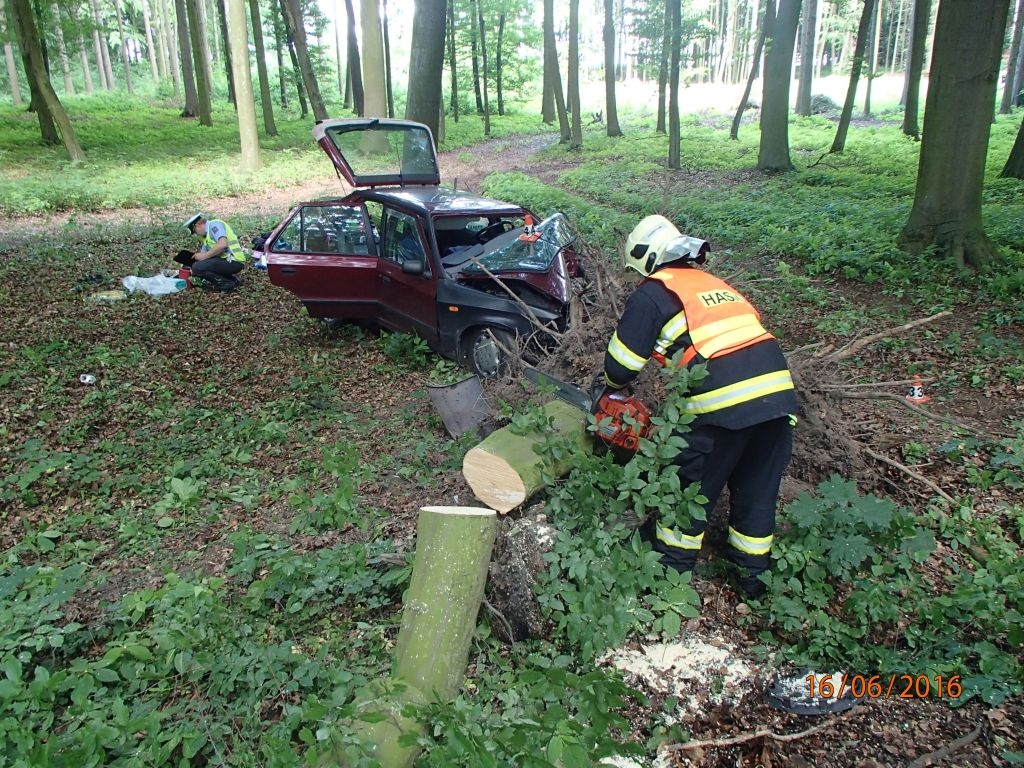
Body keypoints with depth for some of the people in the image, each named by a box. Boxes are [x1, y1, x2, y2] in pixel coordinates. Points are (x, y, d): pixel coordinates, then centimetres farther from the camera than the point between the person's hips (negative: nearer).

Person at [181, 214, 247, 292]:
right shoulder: (207, 235, 23)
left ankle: (229, 283, -9)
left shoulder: (214, 224, -7)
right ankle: (232, 278, 10)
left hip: (233, 261, -10)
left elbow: (223, 244, -23)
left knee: (197, 267, -16)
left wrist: (205, 255, -15)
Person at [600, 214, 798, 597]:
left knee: (692, 483, 15)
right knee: (758, 490, 21)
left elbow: (622, 362, 4)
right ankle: (754, 573, 36)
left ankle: (674, 563, 32)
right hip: (778, 391, 6)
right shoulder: (714, 284, 25)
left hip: (723, 401, -6)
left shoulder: (652, 293, 5)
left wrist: (613, 385, 28)